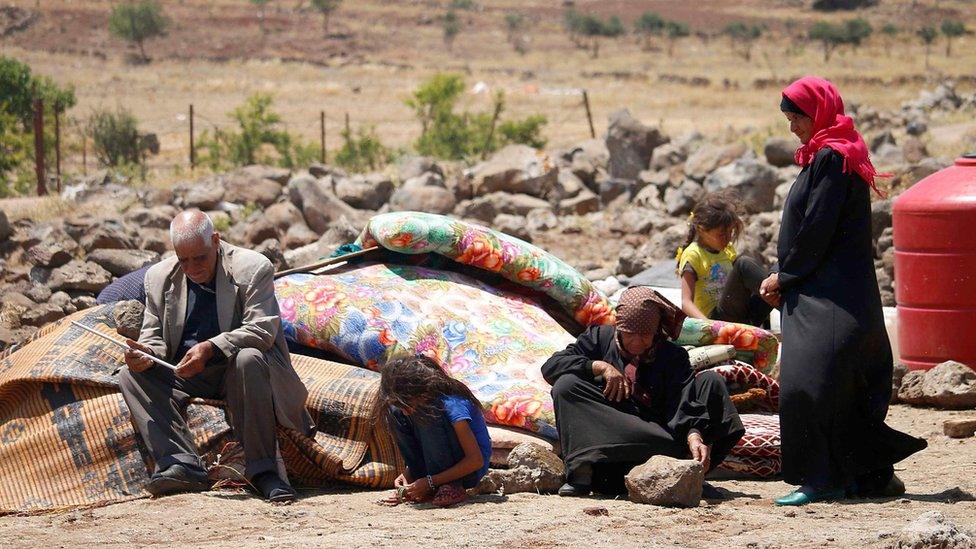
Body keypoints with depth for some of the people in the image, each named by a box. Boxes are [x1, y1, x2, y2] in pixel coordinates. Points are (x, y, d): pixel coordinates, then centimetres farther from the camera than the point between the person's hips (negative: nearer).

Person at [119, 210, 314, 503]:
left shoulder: (253, 269, -10)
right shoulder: (160, 277, 5)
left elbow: (262, 329, -19)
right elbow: (153, 335, 8)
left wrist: (210, 348, -34)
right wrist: (147, 353, -18)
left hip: (236, 369, -4)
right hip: (185, 373, 4)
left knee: (248, 359, -38)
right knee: (132, 375, -19)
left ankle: (263, 468, -33)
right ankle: (182, 464, -31)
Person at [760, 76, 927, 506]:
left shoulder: (831, 158, -14)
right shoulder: (823, 157, 17)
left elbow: (817, 228, -18)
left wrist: (783, 276, -9)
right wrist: (785, 277, 9)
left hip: (830, 298, -10)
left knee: (807, 383, -14)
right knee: (852, 389, 12)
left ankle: (821, 479, -14)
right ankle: (874, 475, 17)